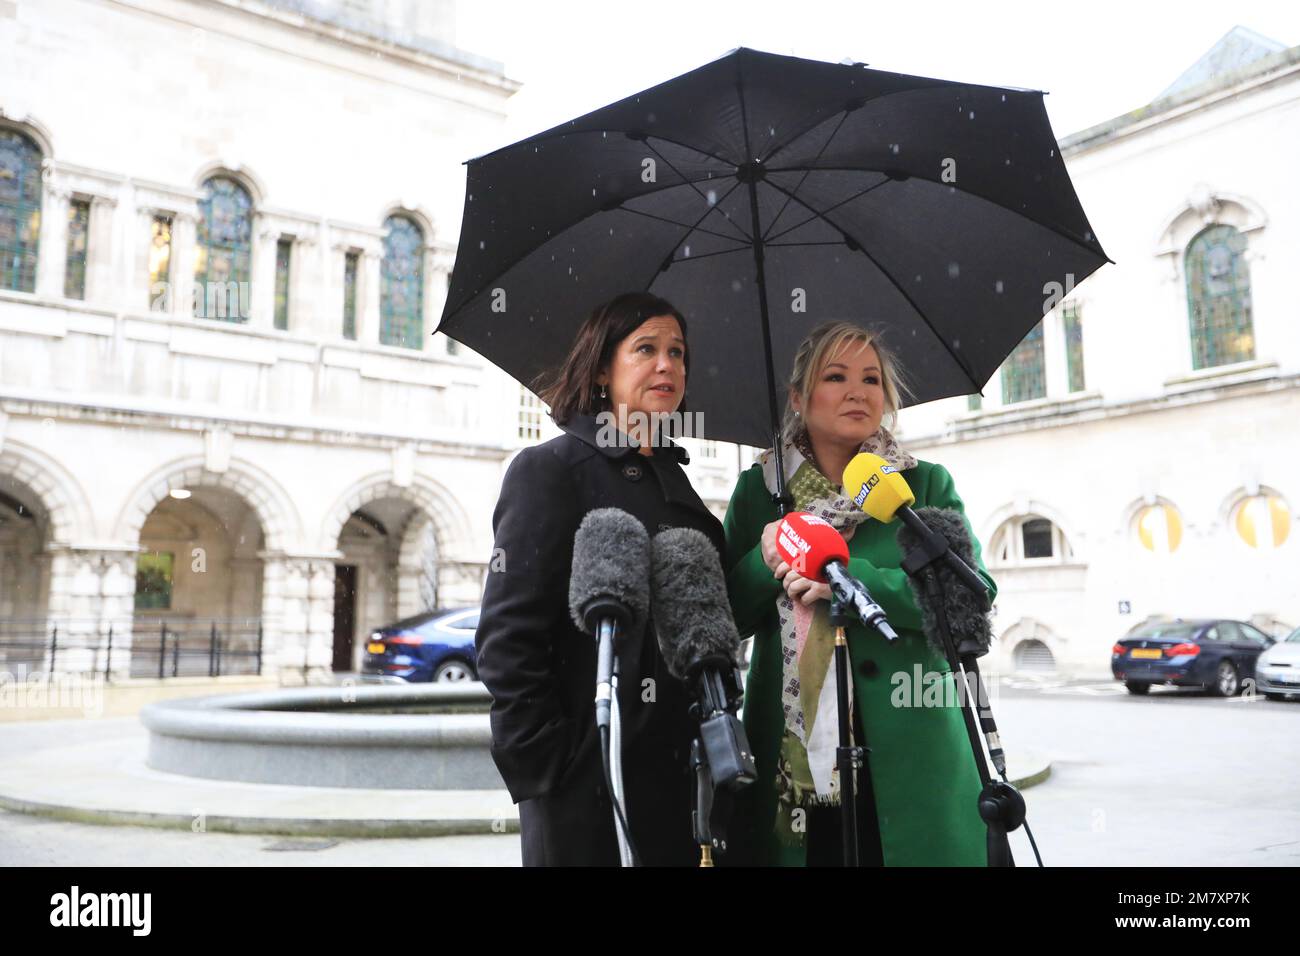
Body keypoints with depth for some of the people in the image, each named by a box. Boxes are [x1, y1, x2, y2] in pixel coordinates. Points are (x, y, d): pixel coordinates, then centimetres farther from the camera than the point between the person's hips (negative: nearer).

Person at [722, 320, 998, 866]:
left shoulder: (926, 484, 6)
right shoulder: (759, 487, 7)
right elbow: (723, 615, 6)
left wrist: (847, 579, -19)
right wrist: (763, 561, -15)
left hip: (906, 758, 0)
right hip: (787, 756, 1)